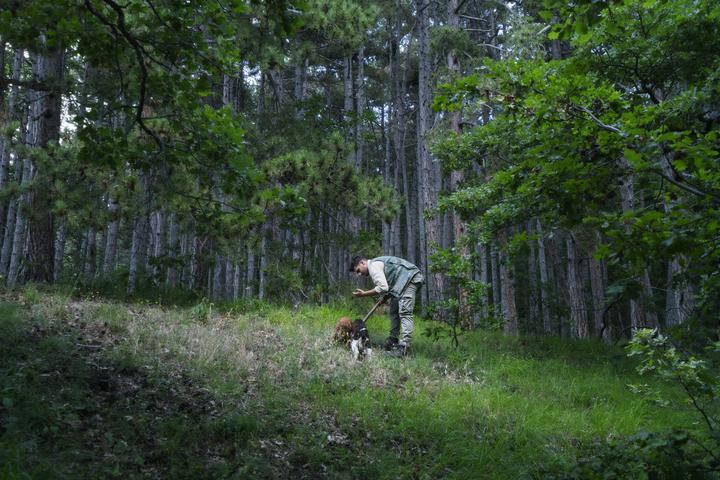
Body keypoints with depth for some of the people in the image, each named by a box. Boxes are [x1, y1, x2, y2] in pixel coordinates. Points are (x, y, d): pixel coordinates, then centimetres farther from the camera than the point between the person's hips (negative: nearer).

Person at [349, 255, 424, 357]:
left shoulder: (373, 265, -12)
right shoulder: (377, 263, 20)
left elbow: (382, 288, -22)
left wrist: (363, 294, -14)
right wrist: (385, 297, 7)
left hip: (410, 277, -11)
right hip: (404, 281, 11)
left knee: (404, 313, -17)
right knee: (394, 311, 14)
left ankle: (403, 348, -23)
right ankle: (393, 341, 19)